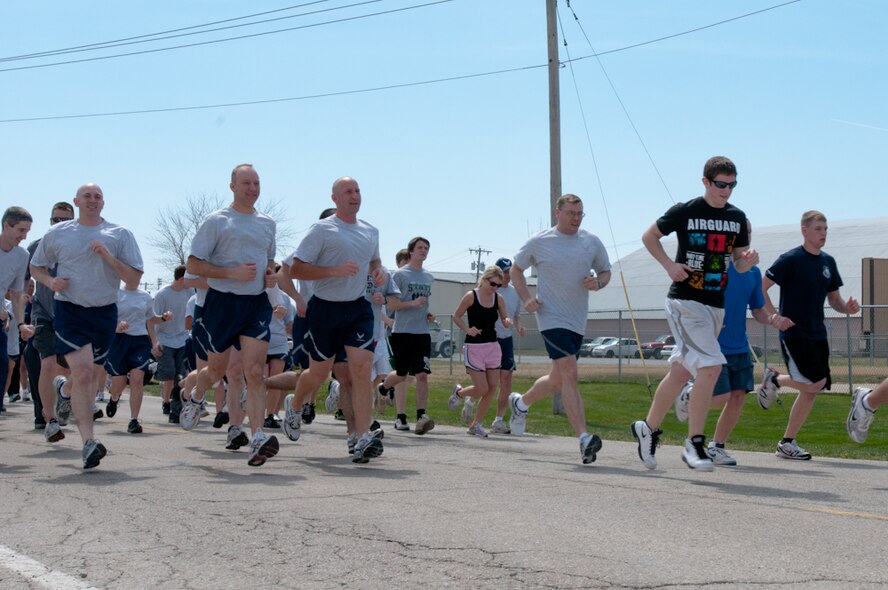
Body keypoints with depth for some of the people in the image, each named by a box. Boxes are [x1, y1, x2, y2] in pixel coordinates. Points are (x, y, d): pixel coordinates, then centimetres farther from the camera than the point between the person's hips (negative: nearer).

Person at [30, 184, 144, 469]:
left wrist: (109, 257, -16)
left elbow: (134, 278, -1)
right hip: (69, 309, -2)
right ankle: (88, 441, -18)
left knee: (91, 375, 14)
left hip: (104, 312, 2)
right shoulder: (57, 233, 6)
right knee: (83, 370, -19)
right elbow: (36, 266, 18)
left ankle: (65, 389, 50)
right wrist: (50, 281, -3)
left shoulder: (120, 235, 3)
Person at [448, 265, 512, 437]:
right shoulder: (471, 296, -8)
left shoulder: (499, 299, 4)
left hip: (493, 346, 5)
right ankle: (459, 392, 25)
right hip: (474, 347, -5)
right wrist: (467, 329, -17)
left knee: (492, 388, -1)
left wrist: (508, 322, -11)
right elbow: (456, 317, 0)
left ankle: (476, 424, 13)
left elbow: (504, 319, 13)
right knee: (482, 389, -9)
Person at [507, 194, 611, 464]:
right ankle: (584, 440, -26)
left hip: (578, 321, 5)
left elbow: (605, 271, 18)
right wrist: (526, 298, -4)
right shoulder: (539, 242, -2)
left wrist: (598, 283, -6)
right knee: (569, 374, -20)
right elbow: (516, 269, 11)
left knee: (557, 381, 14)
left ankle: (520, 402, 45)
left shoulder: (592, 242, 6)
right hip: (552, 318, -5)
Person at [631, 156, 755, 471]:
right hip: (685, 301, -6)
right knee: (710, 366, -20)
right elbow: (649, 236, 5)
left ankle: (648, 429, 29)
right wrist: (669, 265, -8)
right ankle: (694, 443, -14)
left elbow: (739, 265, 12)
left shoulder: (737, 218, 8)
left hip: (715, 305, 6)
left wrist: (748, 259, -11)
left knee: (681, 371, 12)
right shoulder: (685, 211, -7)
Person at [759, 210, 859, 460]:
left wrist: (847, 307, -5)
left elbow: (834, 299, 18)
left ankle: (787, 443, 13)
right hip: (793, 333, -7)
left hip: (817, 334, 7)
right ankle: (774, 379, 7)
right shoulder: (791, 259, -9)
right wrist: (774, 315, -19)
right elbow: (760, 287, -9)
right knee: (815, 382, -19)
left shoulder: (828, 262, 12)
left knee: (810, 390, 4)